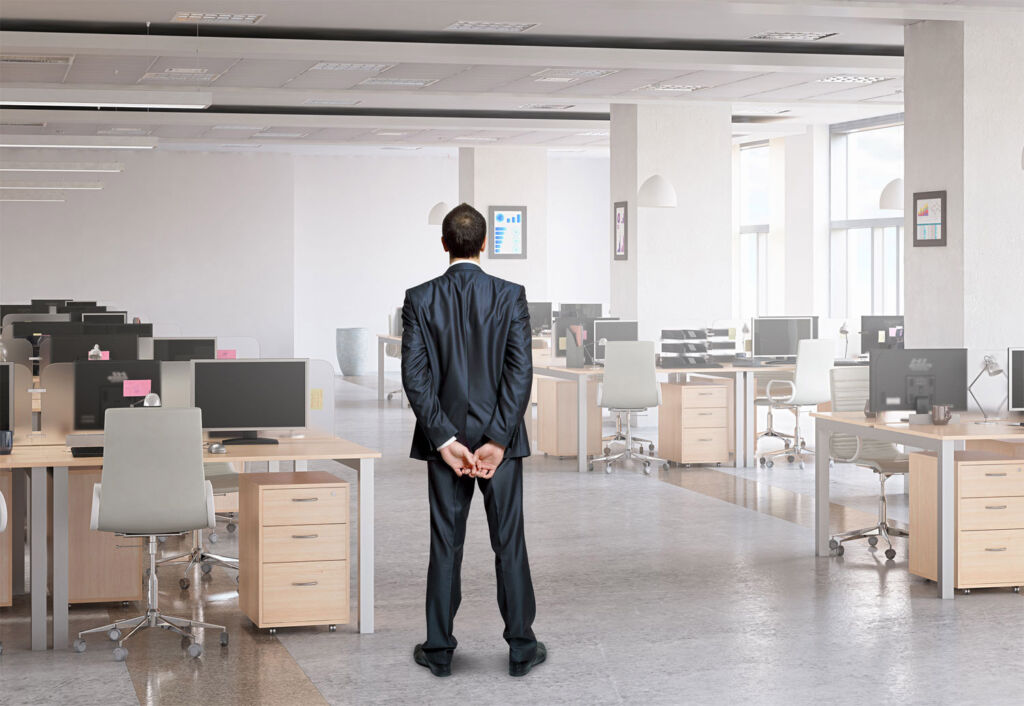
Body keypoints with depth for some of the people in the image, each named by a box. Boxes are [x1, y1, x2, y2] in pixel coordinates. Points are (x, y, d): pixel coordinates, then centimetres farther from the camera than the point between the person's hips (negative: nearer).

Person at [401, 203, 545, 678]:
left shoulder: (420, 299, -4)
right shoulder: (510, 296, -6)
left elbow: (415, 376, -10)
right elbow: (521, 372, -11)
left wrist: (446, 439, -10)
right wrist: (497, 440, -10)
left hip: (445, 437, 1)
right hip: (501, 435, -1)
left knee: (446, 545, 8)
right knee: (509, 543, 7)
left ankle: (439, 651, 13)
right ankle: (521, 648, 12)